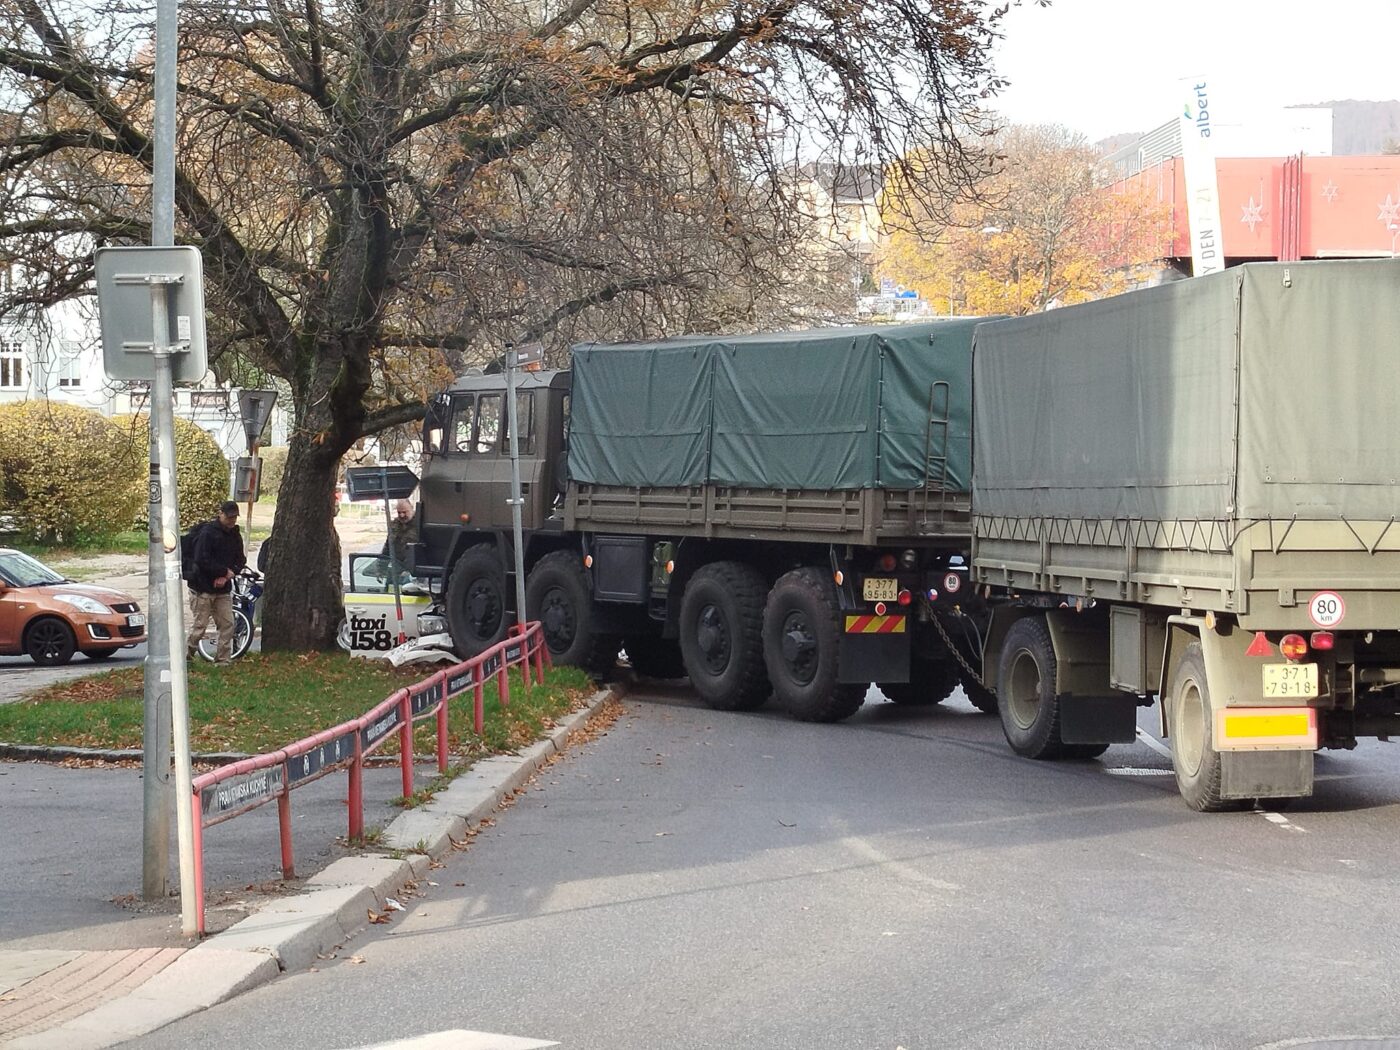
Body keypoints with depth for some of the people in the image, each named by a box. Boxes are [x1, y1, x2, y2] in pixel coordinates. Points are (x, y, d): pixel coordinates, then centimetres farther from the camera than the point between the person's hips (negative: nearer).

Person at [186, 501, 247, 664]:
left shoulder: (235, 535, 10)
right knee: (199, 626, -5)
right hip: (203, 589, -6)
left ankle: (222, 660, 7)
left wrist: (225, 576, -8)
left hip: (223, 589, 6)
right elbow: (201, 560, -19)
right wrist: (225, 571, -14)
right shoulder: (207, 533, -12)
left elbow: (240, 560, 10)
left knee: (228, 625, 1)